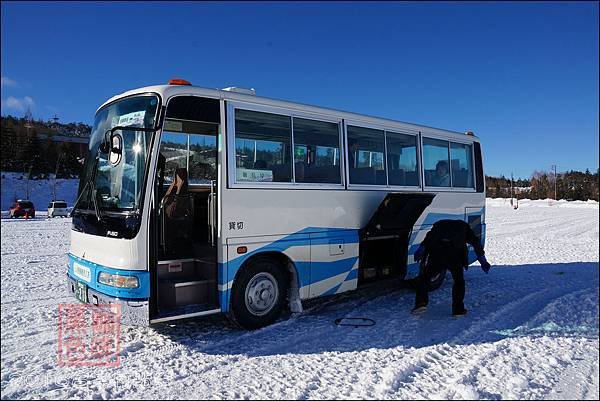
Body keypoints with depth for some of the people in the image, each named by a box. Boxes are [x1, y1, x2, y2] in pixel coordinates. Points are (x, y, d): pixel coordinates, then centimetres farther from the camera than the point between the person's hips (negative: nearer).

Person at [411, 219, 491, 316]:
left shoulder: (439, 225, 32)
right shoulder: (464, 226, 31)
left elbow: (427, 238, 12)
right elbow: (476, 242, 21)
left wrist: (420, 250, 1)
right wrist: (483, 261, 18)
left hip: (436, 254, 0)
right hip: (455, 256, 0)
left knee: (424, 278, 15)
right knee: (459, 282, 22)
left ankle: (421, 302, -3)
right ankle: (458, 309, 17)